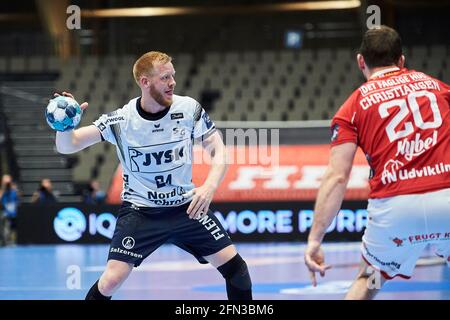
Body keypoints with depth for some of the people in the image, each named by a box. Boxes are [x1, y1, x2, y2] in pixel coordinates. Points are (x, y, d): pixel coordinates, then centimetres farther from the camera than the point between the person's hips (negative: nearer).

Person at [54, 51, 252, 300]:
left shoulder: (189, 108, -9)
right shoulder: (121, 119, -15)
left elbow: (218, 151, -2)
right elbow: (66, 146, -18)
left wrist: (209, 186, -20)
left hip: (186, 207, 3)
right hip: (139, 211, -2)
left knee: (234, 266, -4)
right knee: (112, 280, -16)